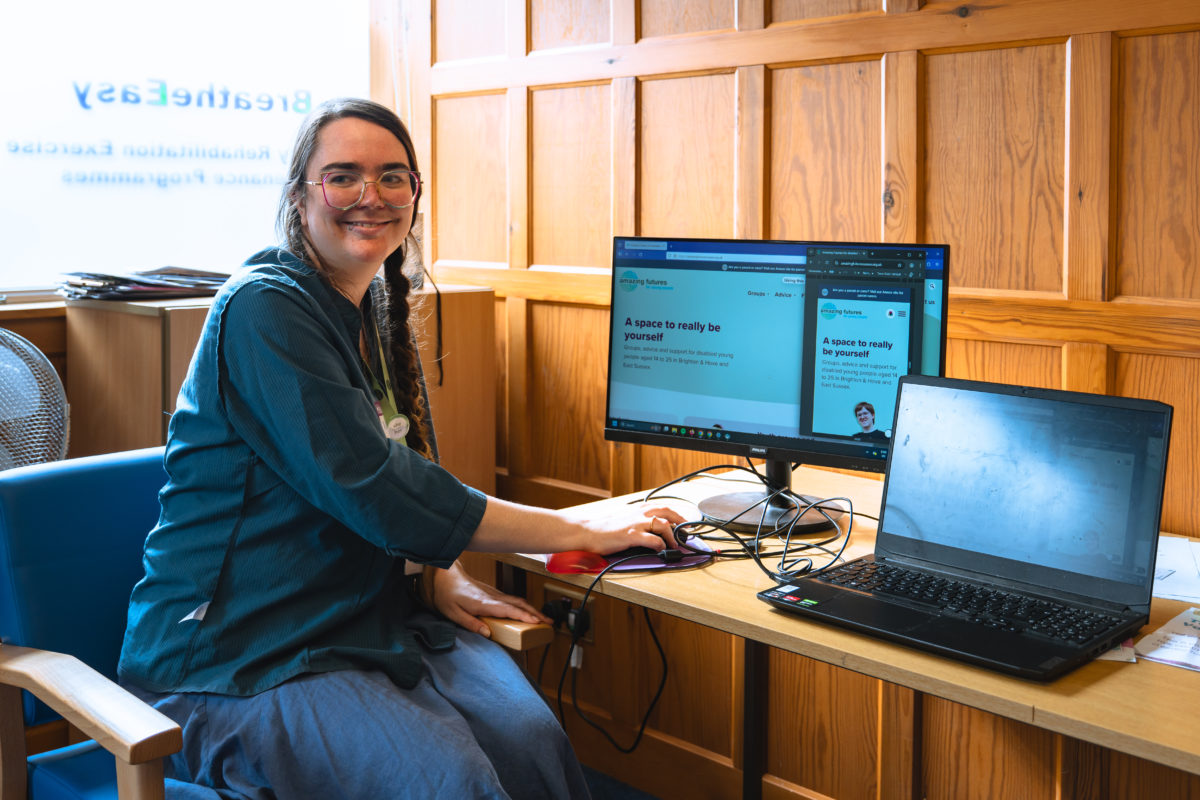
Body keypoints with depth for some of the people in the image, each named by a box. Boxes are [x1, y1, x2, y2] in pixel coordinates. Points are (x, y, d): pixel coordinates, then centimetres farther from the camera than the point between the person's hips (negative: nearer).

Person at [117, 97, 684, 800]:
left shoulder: (377, 312, 12)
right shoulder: (266, 310, -15)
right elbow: (373, 491, -23)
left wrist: (442, 576, -3)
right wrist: (584, 531, -17)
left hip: (365, 616, 7)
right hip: (236, 655, -7)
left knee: (530, 737, -18)